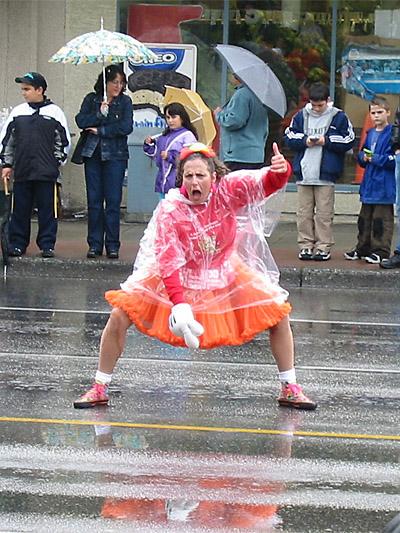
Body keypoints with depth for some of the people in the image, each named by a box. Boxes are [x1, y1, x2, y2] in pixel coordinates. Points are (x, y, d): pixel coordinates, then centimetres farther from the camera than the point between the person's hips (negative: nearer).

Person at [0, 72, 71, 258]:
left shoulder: (55, 112, 2)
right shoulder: (17, 112, 9)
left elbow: (64, 141, 6)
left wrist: (57, 162, 2)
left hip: (47, 172, -3)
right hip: (22, 171, 3)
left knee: (47, 209, 0)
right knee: (20, 209, 5)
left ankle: (47, 245, 5)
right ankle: (17, 244, 11)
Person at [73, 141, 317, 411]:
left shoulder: (228, 191, -21)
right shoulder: (169, 210, -25)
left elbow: (265, 183, -34)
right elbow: (168, 261, -28)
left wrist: (280, 171, -59)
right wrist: (179, 304, -41)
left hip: (225, 275, 2)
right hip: (176, 277, -2)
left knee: (279, 313, -8)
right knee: (120, 315, -15)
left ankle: (290, 389, 10)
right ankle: (100, 389, 3)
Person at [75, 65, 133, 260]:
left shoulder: (125, 102, 3)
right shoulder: (91, 99, 8)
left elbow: (126, 127, -10)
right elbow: (81, 121, -5)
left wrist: (100, 130, -9)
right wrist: (100, 114, -15)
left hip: (115, 156, -2)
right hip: (92, 155, 2)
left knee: (113, 201, -4)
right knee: (94, 200, 2)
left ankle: (112, 245, 2)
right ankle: (94, 244, 7)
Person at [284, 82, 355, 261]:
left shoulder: (338, 117, 1)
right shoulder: (301, 116, 8)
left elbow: (348, 142, -1)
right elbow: (289, 138, 8)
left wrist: (326, 141, -10)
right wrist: (304, 141, -9)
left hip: (326, 174, -3)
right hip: (304, 173, 3)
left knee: (324, 213, -1)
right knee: (304, 213, 5)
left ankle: (323, 247, 4)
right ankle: (305, 245, 11)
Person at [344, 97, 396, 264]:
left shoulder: (392, 133, -10)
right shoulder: (370, 134, 13)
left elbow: (394, 159, -16)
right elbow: (361, 156, 20)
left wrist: (376, 159, -17)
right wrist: (364, 157, -2)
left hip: (384, 184, -8)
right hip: (369, 184, 8)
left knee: (381, 219, -3)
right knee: (365, 218, 15)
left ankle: (381, 251, 3)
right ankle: (363, 249, 25)